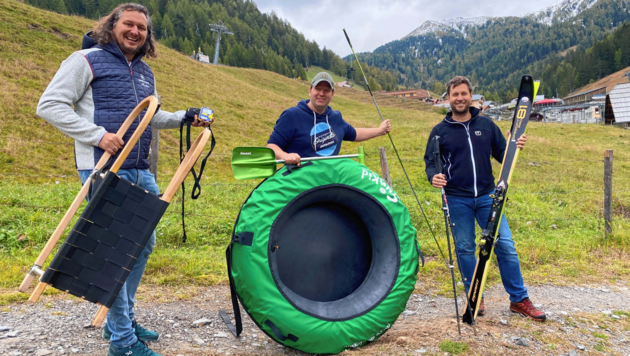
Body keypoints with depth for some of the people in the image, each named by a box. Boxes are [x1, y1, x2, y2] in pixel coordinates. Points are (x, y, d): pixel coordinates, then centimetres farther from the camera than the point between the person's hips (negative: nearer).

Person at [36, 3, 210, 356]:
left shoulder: (146, 73, 18)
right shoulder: (87, 60, -3)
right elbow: (50, 105, -8)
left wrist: (185, 117, 14)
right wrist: (98, 134, -18)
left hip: (140, 172, 8)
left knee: (144, 244, 14)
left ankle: (120, 320, 31)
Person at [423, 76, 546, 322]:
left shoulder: (486, 124, 8)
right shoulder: (440, 131, 3)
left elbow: (501, 155, 13)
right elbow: (430, 161, 3)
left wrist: (515, 147, -8)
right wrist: (433, 176, -18)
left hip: (487, 195, 1)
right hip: (457, 199, -1)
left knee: (505, 245, 0)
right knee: (465, 249, 6)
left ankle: (519, 299, 14)